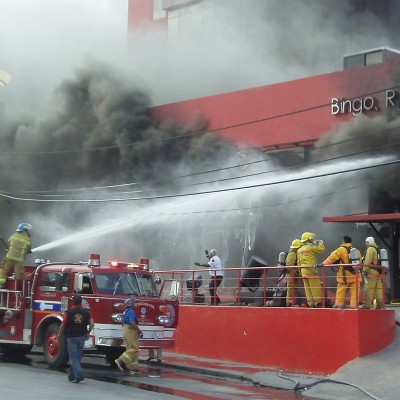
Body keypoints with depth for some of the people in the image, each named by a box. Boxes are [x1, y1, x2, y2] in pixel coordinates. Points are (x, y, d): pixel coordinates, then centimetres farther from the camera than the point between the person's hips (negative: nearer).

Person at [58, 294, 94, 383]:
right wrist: (88, 332, 13)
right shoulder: (86, 312, 1)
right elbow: (92, 324, -5)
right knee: (78, 357, 13)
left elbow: (63, 325, -5)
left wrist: (60, 334, 13)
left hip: (71, 337, -3)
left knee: (73, 357, -2)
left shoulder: (68, 312, -7)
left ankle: (79, 375, -17)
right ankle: (71, 375, 22)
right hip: (82, 337, 3)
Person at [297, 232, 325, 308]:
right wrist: (320, 243, 13)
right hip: (311, 271, -8)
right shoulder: (311, 248, -8)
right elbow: (322, 249, -7)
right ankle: (318, 303, -3)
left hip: (303, 272, 8)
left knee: (308, 290, 6)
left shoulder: (299, 250, 16)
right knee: (316, 289, -3)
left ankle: (311, 304, 5)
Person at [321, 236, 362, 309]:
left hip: (345, 275, -4)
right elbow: (359, 261, 15)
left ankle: (339, 304, 3)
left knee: (341, 290, 3)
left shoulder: (341, 249, -6)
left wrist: (323, 264, -12)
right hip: (355, 275, 4)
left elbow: (331, 258, -12)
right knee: (354, 291, 3)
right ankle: (354, 305, -1)